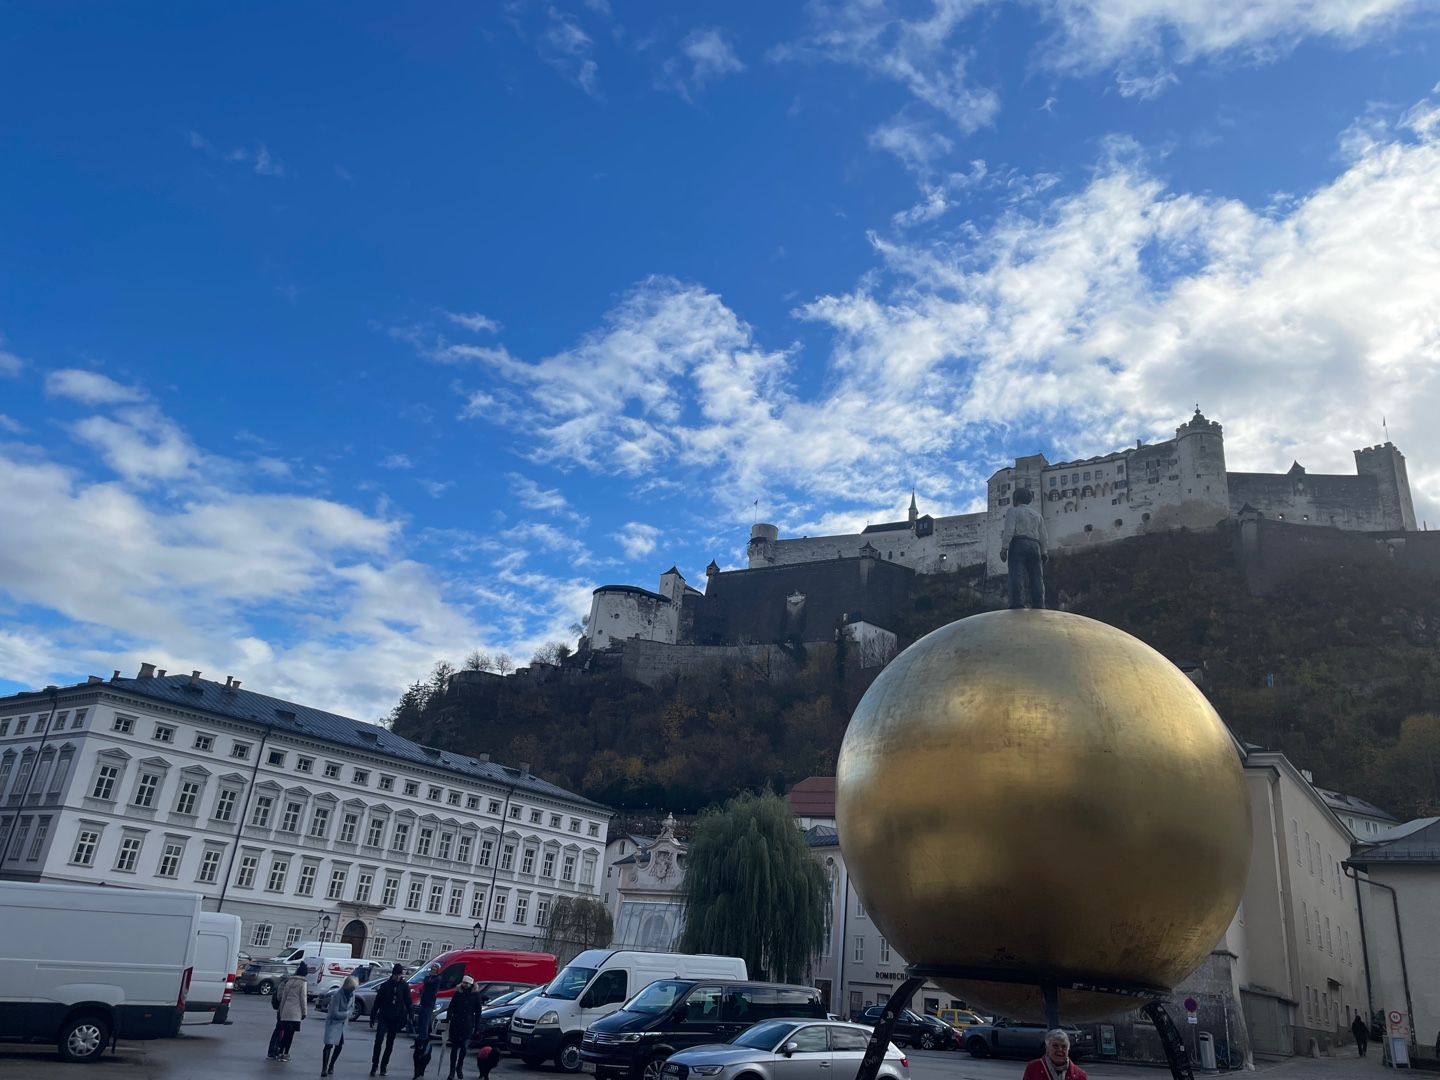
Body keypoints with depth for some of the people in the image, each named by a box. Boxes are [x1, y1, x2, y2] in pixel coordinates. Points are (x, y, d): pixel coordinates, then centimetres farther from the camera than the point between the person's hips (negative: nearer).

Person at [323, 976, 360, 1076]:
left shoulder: (352, 993, -6)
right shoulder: (337, 995, -26)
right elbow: (334, 1013, -24)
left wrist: (348, 1014, -11)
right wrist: (347, 1014, -18)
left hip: (343, 1023, 6)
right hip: (333, 1022, -6)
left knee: (339, 1045, 12)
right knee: (329, 1045, -15)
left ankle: (331, 1066, 30)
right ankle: (324, 1069, -11)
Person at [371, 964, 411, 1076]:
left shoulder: (404, 986, 0)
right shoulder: (385, 985, -1)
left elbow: (408, 1002, 1)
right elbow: (377, 1002, 4)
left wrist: (409, 1017, -4)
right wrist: (372, 1016, 3)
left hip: (396, 1019, 1)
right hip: (383, 1018, -1)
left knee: (390, 1043, 6)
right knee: (378, 1041, -11)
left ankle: (383, 1066, 16)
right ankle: (375, 1065, -3)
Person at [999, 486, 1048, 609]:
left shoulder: (1013, 511, 6)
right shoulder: (1037, 514, 24)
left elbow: (1009, 530, -9)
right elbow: (1043, 535, 17)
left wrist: (1004, 548, -13)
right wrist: (1044, 552, 17)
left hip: (1018, 545, -6)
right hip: (1034, 546, 6)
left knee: (1017, 575, -16)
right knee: (1036, 578, 1)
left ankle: (1017, 605, -29)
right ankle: (1039, 607, -7)